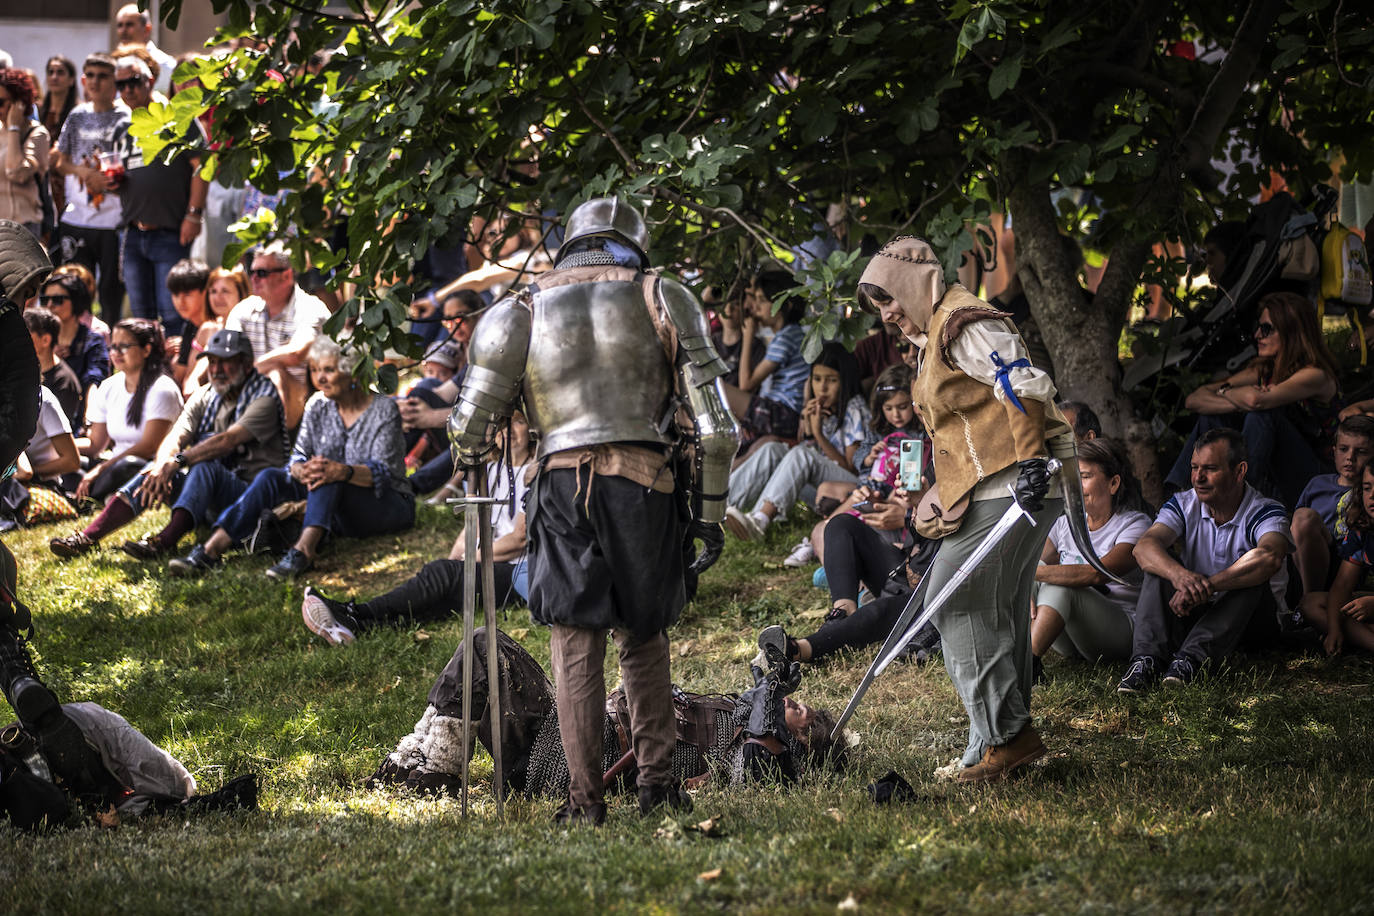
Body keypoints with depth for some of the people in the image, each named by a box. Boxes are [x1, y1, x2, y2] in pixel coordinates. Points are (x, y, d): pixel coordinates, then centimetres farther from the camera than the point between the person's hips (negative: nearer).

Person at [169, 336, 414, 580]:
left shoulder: (384, 410, -9)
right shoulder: (318, 407, 6)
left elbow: (383, 471, -20)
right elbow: (298, 457, -1)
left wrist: (343, 472, -41)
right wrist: (302, 471, -28)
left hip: (389, 507, -5)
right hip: (338, 513, 5)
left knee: (329, 477, -35)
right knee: (270, 477, -16)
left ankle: (304, 549, -54)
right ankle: (211, 550, -30)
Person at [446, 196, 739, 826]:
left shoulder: (521, 313, 11)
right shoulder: (663, 302, 10)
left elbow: (468, 426, 7)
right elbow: (715, 425, 4)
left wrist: (472, 462, 28)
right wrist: (709, 512, 10)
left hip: (563, 486, 0)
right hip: (646, 485, 0)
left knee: (576, 647, 4)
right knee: (644, 638, 17)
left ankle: (585, 799, 2)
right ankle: (657, 780, 14)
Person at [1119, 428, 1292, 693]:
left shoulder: (1264, 513, -14)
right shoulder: (1184, 505, -1)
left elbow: (1269, 558, -38)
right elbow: (1144, 547, -20)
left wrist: (1206, 586, -46)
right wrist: (1179, 575, -43)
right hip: (1195, 611, 3)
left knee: (1253, 581, -32)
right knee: (1160, 566, -19)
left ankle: (1191, 658, -47)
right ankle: (1146, 659, -38)